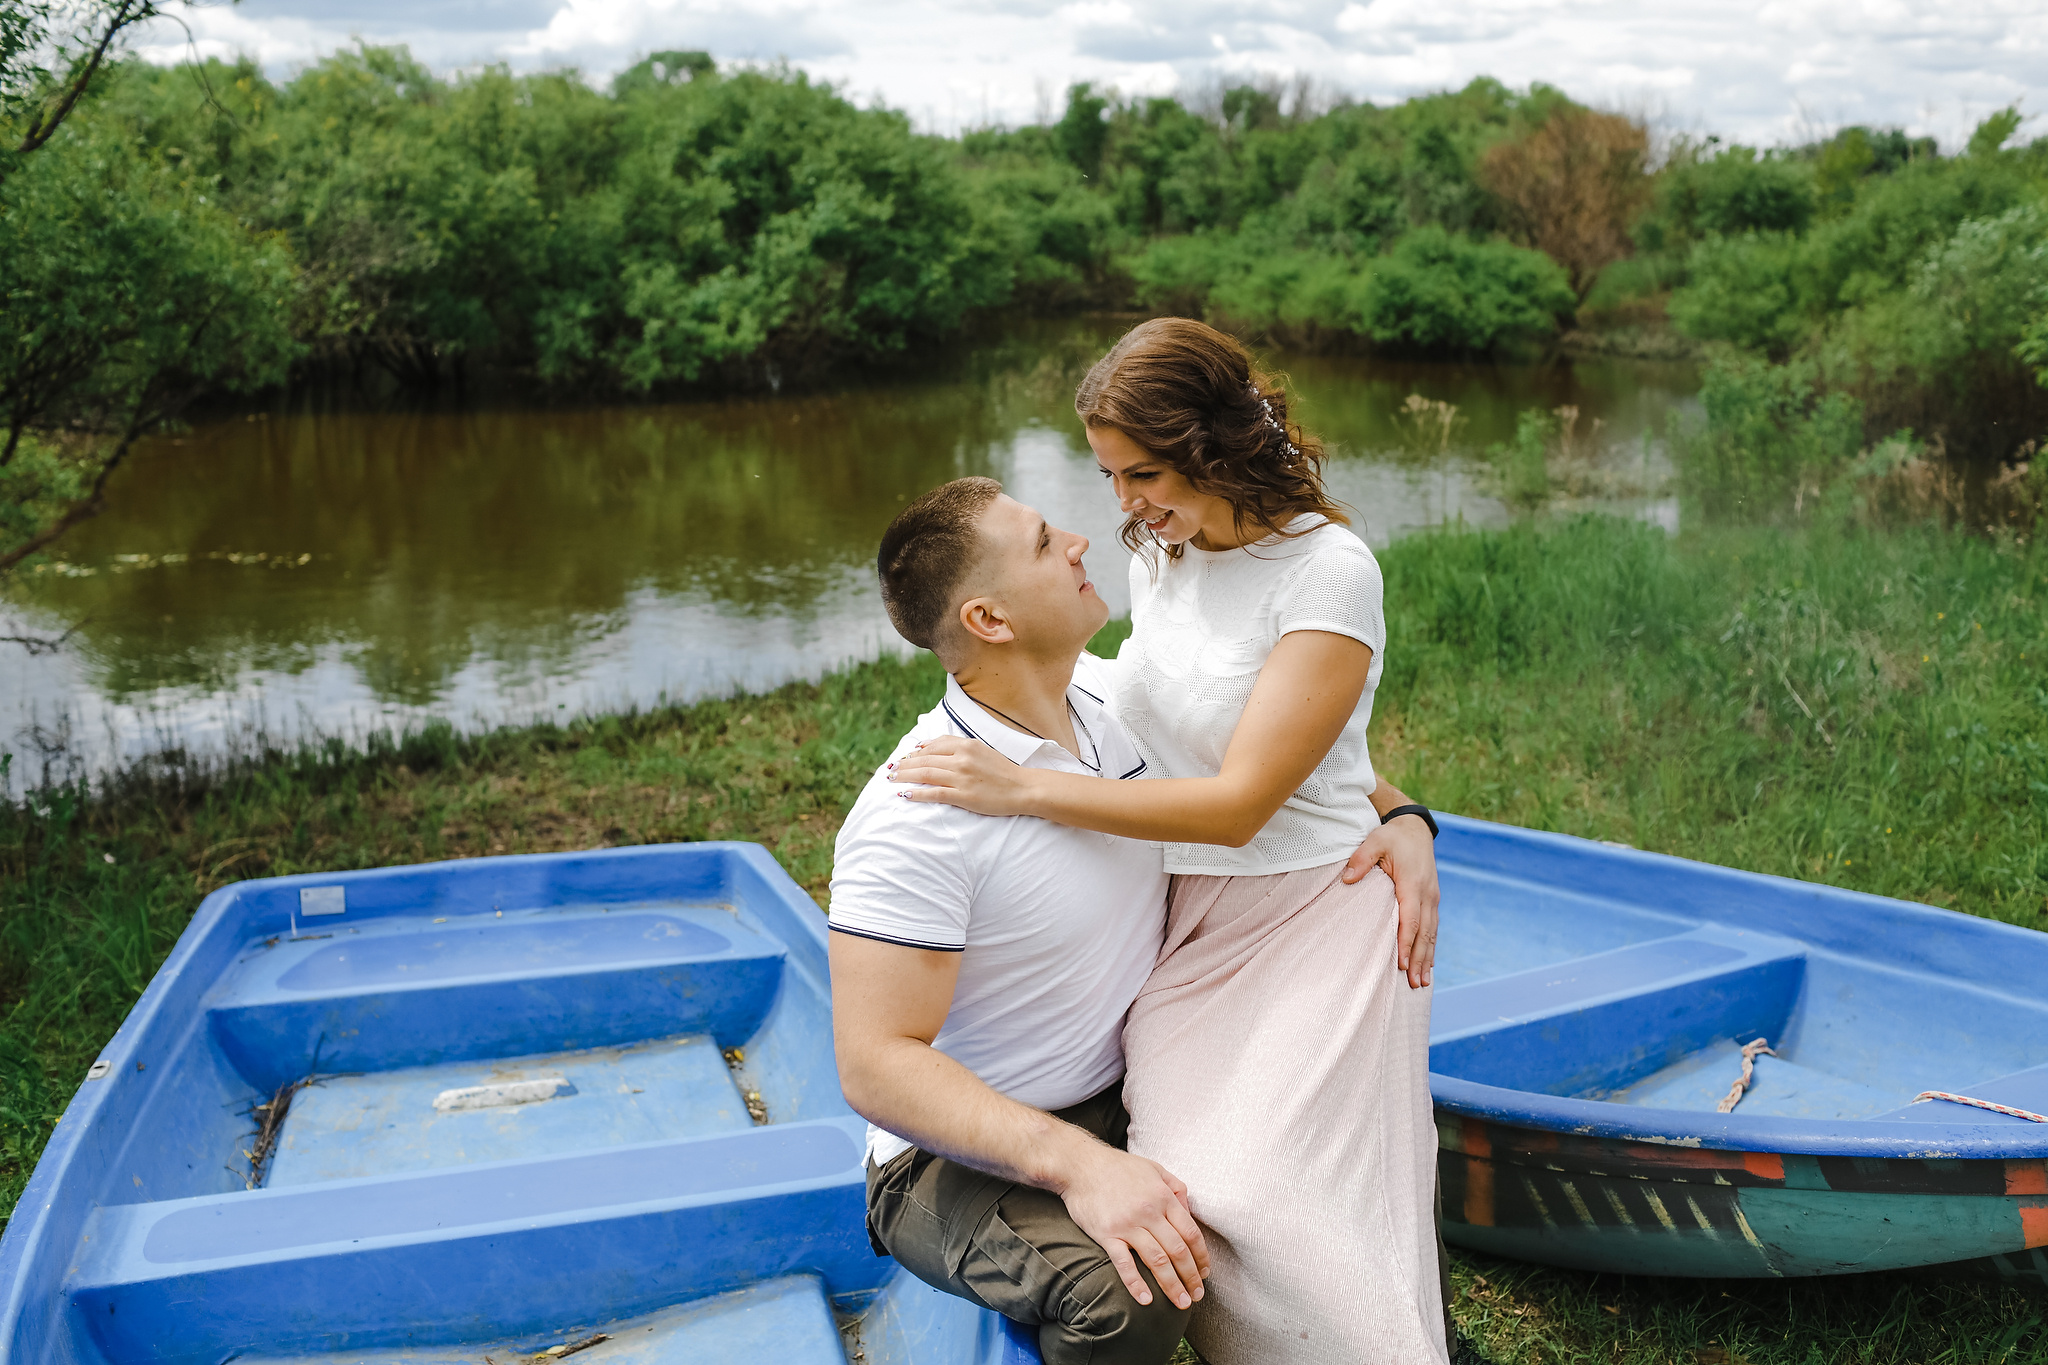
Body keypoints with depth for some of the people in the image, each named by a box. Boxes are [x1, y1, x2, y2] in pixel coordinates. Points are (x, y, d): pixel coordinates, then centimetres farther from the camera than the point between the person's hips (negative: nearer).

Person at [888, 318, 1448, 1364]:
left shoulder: (1329, 571, -14)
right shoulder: (1155, 555, 7)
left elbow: (1239, 802, -19)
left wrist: (1021, 789, -17)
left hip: (1311, 918, -5)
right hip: (1184, 924, 5)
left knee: (1266, 1211, -15)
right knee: (1184, 1207, -11)